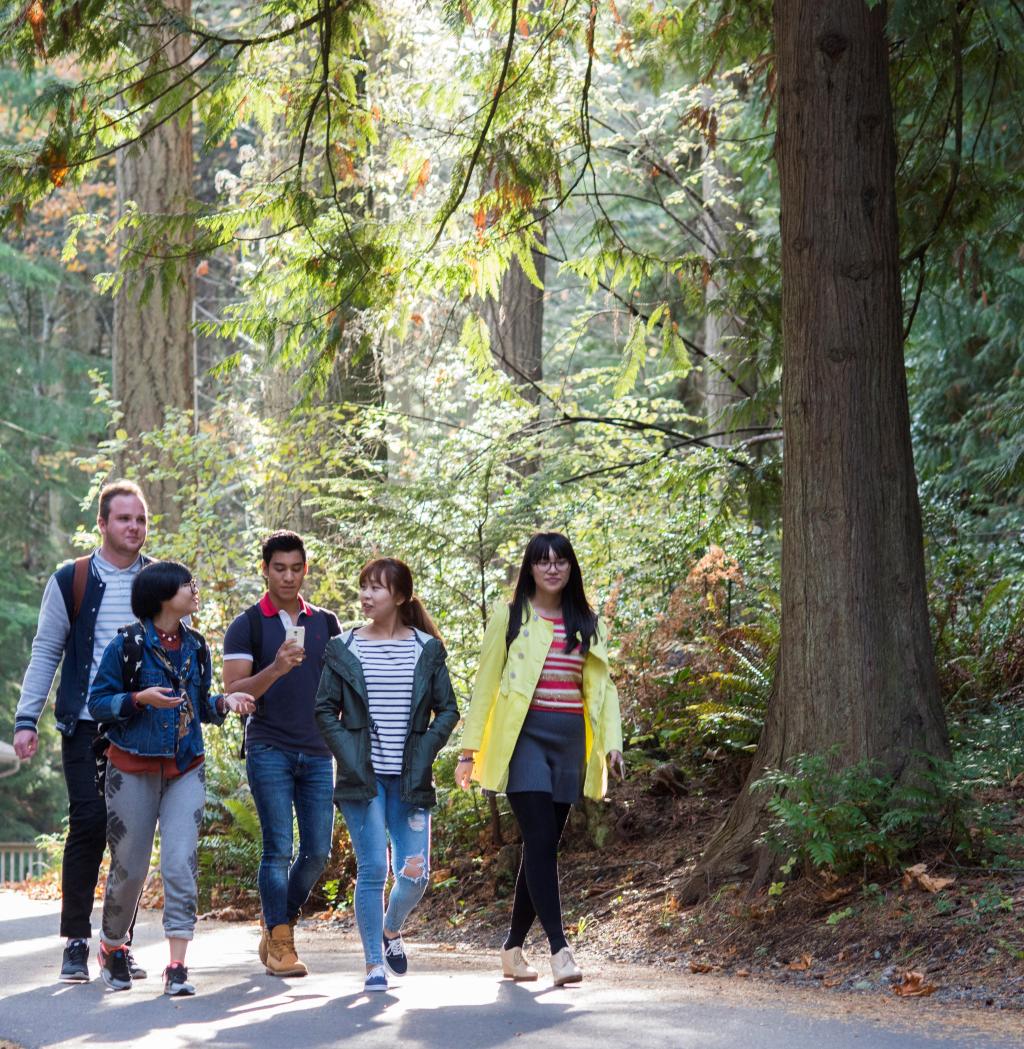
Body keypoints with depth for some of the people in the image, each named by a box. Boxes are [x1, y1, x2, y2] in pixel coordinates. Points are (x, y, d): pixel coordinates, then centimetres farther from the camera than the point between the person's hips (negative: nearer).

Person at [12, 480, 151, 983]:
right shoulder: (71, 581, 3)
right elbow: (45, 653, 5)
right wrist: (26, 719, -2)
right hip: (86, 726, -2)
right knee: (88, 823, -9)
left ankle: (120, 941, 12)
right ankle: (75, 941, 1)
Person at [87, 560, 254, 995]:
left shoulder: (195, 646, 8)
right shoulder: (127, 644, -7)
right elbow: (97, 701, -6)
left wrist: (225, 702, -2)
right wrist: (140, 698, -21)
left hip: (185, 771, 3)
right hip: (133, 770, -3)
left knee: (181, 864, -9)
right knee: (129, 867, 5)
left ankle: (177, 967, -10)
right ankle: (112, 946, 31)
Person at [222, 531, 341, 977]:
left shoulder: (325, 623, 13)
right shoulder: (246, 626, 1)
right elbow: (233, 692, -7)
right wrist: (275, 670, -23)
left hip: (318, 753, 4)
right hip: (269, 751, -4)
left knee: (317, 851, 1)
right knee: (279, 849, -8)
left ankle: (280, 921, 21)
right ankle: (279, 944, -2)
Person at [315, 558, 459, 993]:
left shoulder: (426, 649, 4)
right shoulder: (344, 649, 2)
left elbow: (447, 710, 6)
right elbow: (325, 710, 4)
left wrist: (423, 756, -6)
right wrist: (350, 758, -7)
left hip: (410, 779, 1)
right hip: (363, 778, -1)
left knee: (414, 874, -1)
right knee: (372, 869, -6)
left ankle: (391, 929, 31)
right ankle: (374, 963, 6)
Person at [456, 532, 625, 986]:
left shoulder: (586, 623, 14)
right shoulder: (510, 617, 4)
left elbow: (603, 685, 16)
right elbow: (485, 683, 4)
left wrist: (611, 742, 2)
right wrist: (470, 750, 0)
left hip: (570, 740, 4)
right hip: (524, 736, -4)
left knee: (544, 845, 5)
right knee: (540, 839, -15)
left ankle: (513, 948, 16)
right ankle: (559, 949, -19)